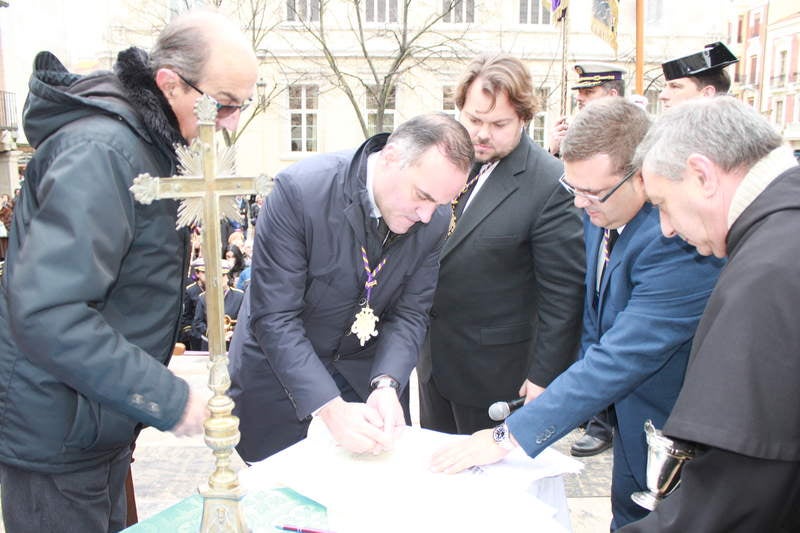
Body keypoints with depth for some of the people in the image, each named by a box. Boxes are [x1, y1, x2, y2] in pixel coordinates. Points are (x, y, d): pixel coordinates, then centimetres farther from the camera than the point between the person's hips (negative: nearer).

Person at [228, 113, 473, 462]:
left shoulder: (434, 219, -14)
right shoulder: (300, 189, -28)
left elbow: (409, 315, -8)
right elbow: (274, 317, -27)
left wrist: (386, 385, -26)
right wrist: (331, 407, -34)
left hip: (364, 373, 4)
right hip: (280, 368, -3)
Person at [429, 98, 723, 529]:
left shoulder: (680, 239, -34)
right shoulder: (601, 213, -8)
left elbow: (622, 359, -37)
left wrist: (511, 434, -35)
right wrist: (588, 376, 1)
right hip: (628, 419, 7)